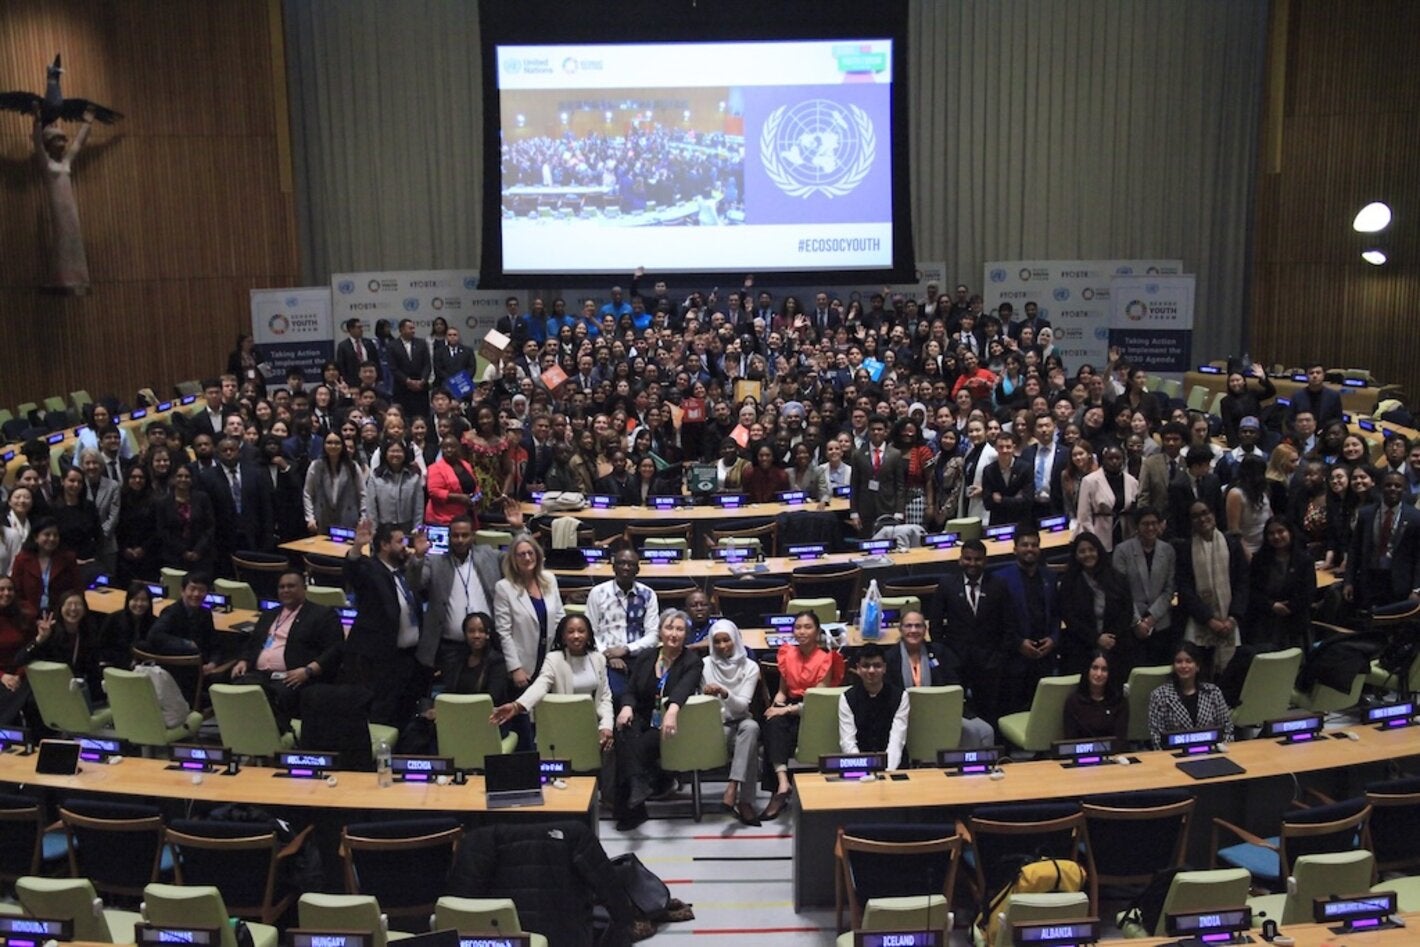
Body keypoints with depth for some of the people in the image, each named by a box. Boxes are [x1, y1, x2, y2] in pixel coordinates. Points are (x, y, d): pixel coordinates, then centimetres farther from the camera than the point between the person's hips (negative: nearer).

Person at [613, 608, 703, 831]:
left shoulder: (692, 661, -1)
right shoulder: (646, 658, 13)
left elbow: (683, 688, -23)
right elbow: (630, 690, 7)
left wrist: (672, 712, -44)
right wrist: (626, 707, -19)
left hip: (669, 724, -3)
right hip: (643, 718, 4)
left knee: (641, 746, -31)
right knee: (626, 737, -31)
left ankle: (630, 810, -22)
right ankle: (638, 784, -43)